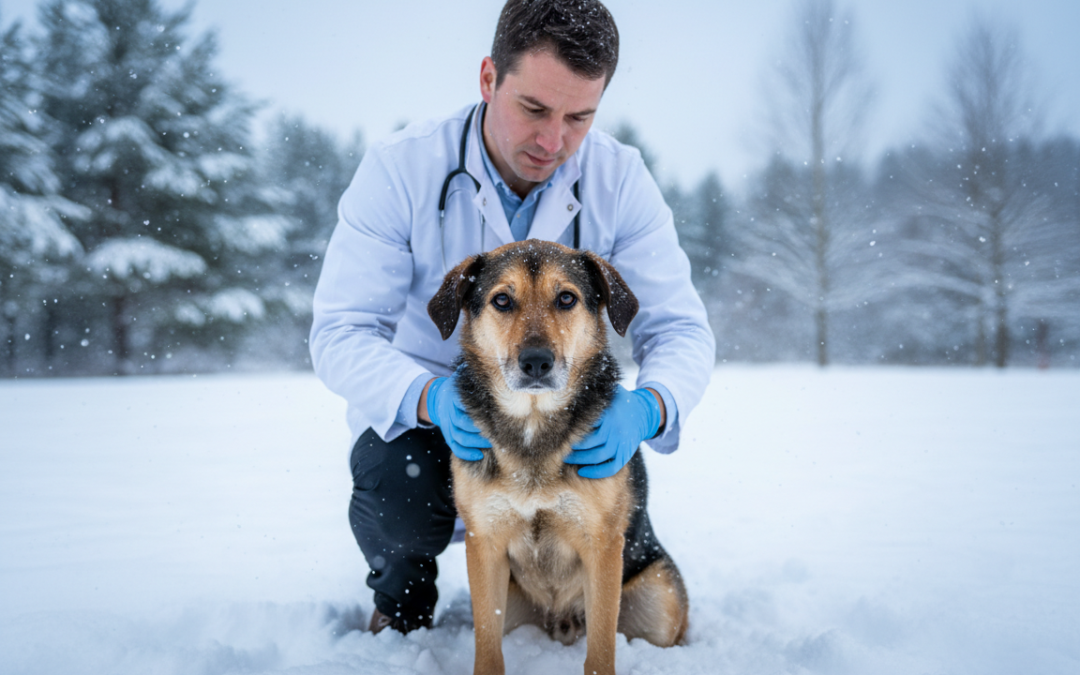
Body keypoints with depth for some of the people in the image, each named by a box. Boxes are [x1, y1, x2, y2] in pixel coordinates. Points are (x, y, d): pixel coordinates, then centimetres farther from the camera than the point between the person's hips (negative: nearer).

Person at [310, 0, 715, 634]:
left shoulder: (621, 179, -15)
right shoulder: (400, 169, -21)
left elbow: (681, 328, -16)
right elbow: (342, 334, -22)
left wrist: (646, 409, -41)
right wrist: (430, 398, -43)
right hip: (416, 407, -2)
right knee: (401, 500, -32)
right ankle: (401, 591, 9)